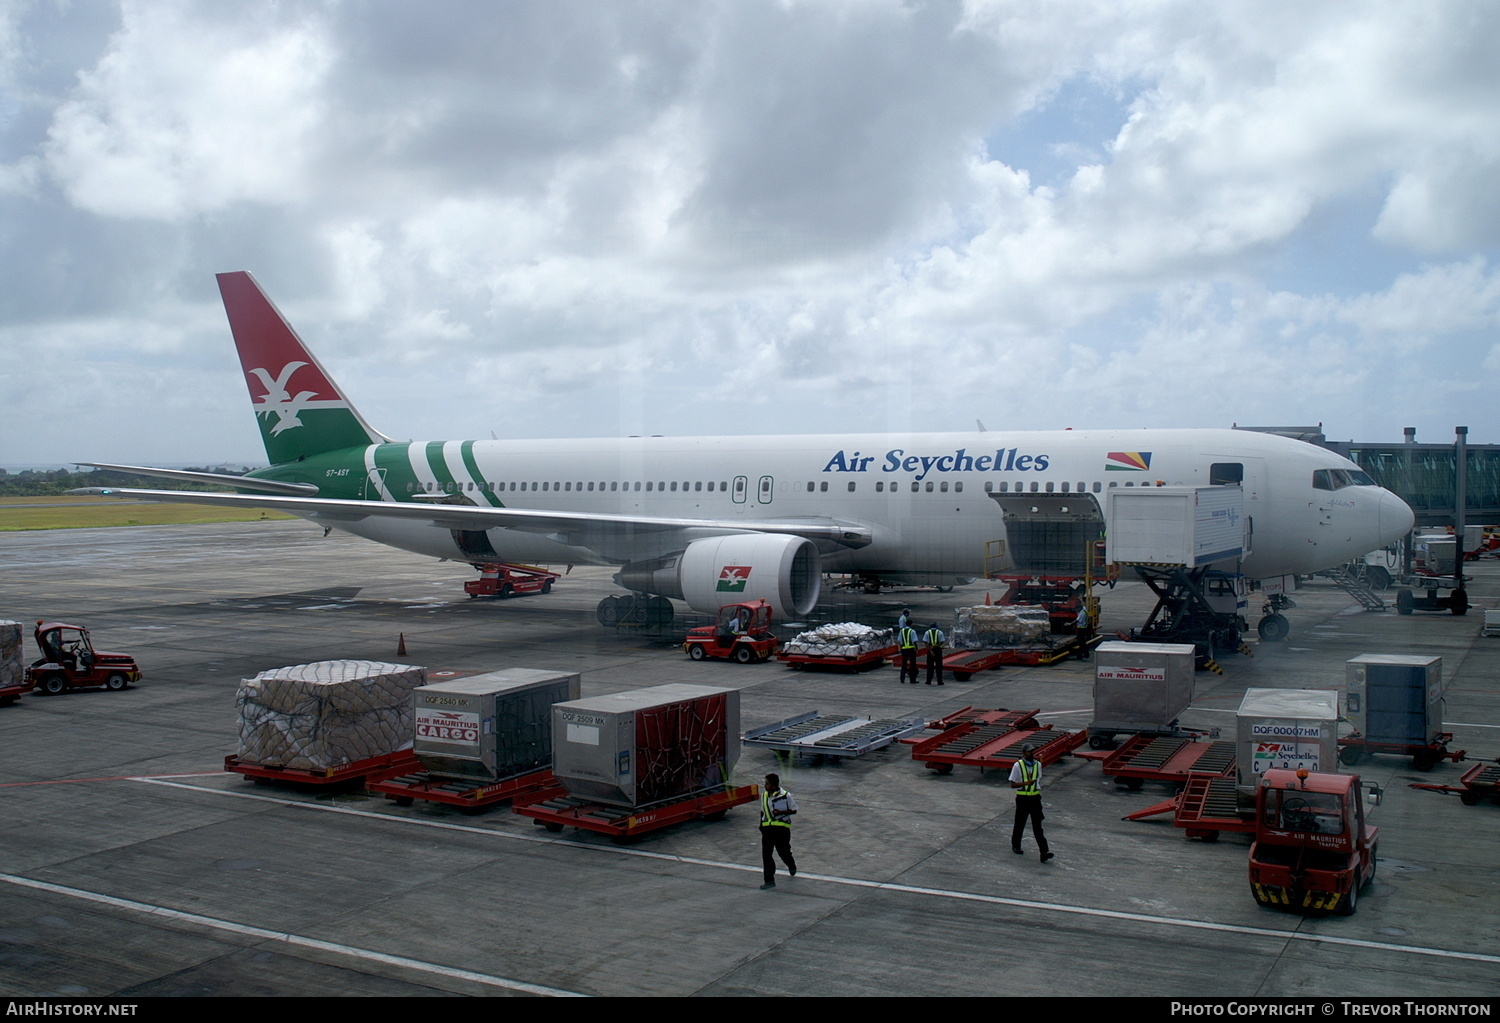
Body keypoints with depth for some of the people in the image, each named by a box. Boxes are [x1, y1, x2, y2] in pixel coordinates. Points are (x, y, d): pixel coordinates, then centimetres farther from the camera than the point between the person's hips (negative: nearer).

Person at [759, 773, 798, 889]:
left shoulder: (786, 795, -8)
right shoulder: (764, 795, 7)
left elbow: (793, 810, -2)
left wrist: (781, 812, -16)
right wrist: (761, 823, 16)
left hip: (782, 828, -4)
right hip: (767, 828, 4)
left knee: (783, 851, 8)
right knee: (766, 854, -5)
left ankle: (792, 867, 42)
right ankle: (769, 880, 0)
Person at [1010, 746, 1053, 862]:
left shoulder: (1038, 764, 5)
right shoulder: (1018, 766, -9)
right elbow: (1012, 784, -10)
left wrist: (1038, 789, 14)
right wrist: (1026, 783, -23)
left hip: (1035, 798, 3)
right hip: (1022, 799, -2)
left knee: (1038, 826, -3)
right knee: (1020, 824, 12)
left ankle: (1044, 853, -10)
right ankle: (1015, 845, 35)